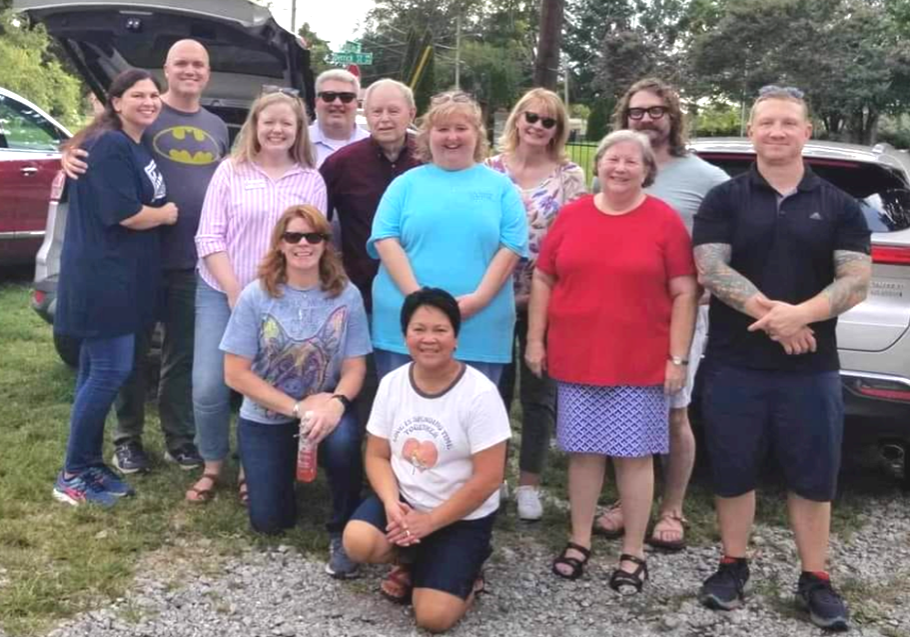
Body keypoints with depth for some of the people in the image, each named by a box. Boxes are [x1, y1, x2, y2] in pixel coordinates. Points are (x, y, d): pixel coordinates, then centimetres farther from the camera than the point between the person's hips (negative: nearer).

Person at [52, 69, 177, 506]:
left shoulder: (136, 147, 16)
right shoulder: (110, 146, -16)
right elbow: (126, 214, -20)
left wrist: (161, 211, 2)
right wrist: (168, 214, -5)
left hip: (122, 276, 10)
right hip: (101, 276, -10)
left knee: (99, 369, 13)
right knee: (110, 370, -8)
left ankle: (88, 464, 22)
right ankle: (72, 474, 3)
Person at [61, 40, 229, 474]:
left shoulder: (217, 128, 14)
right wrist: (72, 154, -25)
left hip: (195, 261, 4)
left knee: (183, 355, 12)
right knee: (135, 351, 6)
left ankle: (180, 438, 22)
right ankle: (127, 439, 19)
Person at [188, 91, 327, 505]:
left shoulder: (311, 181, 3)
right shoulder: (230, 171, 1)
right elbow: (209, 237, -3)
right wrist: (235, 291, -11)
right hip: (221, 293, 0)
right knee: (208, 386, -5)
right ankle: (212, 468, 16)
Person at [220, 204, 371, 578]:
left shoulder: (346, 295, -11)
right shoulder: (255, 296, -13)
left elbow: (354, 368, -8)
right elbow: (235, 374, -13)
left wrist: (336, 403, -31)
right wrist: (297, 408, -18)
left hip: (323, 410, 0)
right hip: (265, 419, 1)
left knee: (343, 439, -35)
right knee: (271, 522, -2)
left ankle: (343, 532, -9)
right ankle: (278, 473, 35)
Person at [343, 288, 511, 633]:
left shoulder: (480, 393, -18)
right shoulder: (391, 384, -3)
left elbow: (488, 478, -18)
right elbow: (377, 456, 2)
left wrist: (429, 521, -17)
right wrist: (391, 503, -17)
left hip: (462, 517, -4)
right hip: (404, 501, 4)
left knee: (434, 616, -19)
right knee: (358, 541, -26)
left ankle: (463, 570, 14)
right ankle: (411, 561, 7)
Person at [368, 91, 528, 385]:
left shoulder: (500, 186, 10)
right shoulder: (406, 184, 10)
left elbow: (511, 246, 1)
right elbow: (385, 240, -1)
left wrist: (479, 298, -12)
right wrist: (416, 296, -13)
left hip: (480, 330, 0)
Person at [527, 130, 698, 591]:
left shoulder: (665, 220, -3)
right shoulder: (571, 216, 4)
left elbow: (684, 293, -3)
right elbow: (542, 280, 9)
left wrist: (677, 357, -7)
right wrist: (535, 340, 4)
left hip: (641, 362, -2)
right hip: (576, 358, 2)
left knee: (634, 454, 5)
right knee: (583, 450, 11)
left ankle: (633, 552, 16)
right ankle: (580, 540, 24)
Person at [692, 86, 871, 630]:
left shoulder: (839, 206, 6)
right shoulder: (724, 200, 3)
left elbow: (857, 280, -4)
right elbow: (711, 269, -9)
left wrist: (799, 314, -21)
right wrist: (772, 314, -20)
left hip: (812, 369, 1)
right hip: (734, 366, 0)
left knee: (813, 479, 7)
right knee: (733, 473, 9)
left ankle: (816, 579, 21)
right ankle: (734, 565, 26)